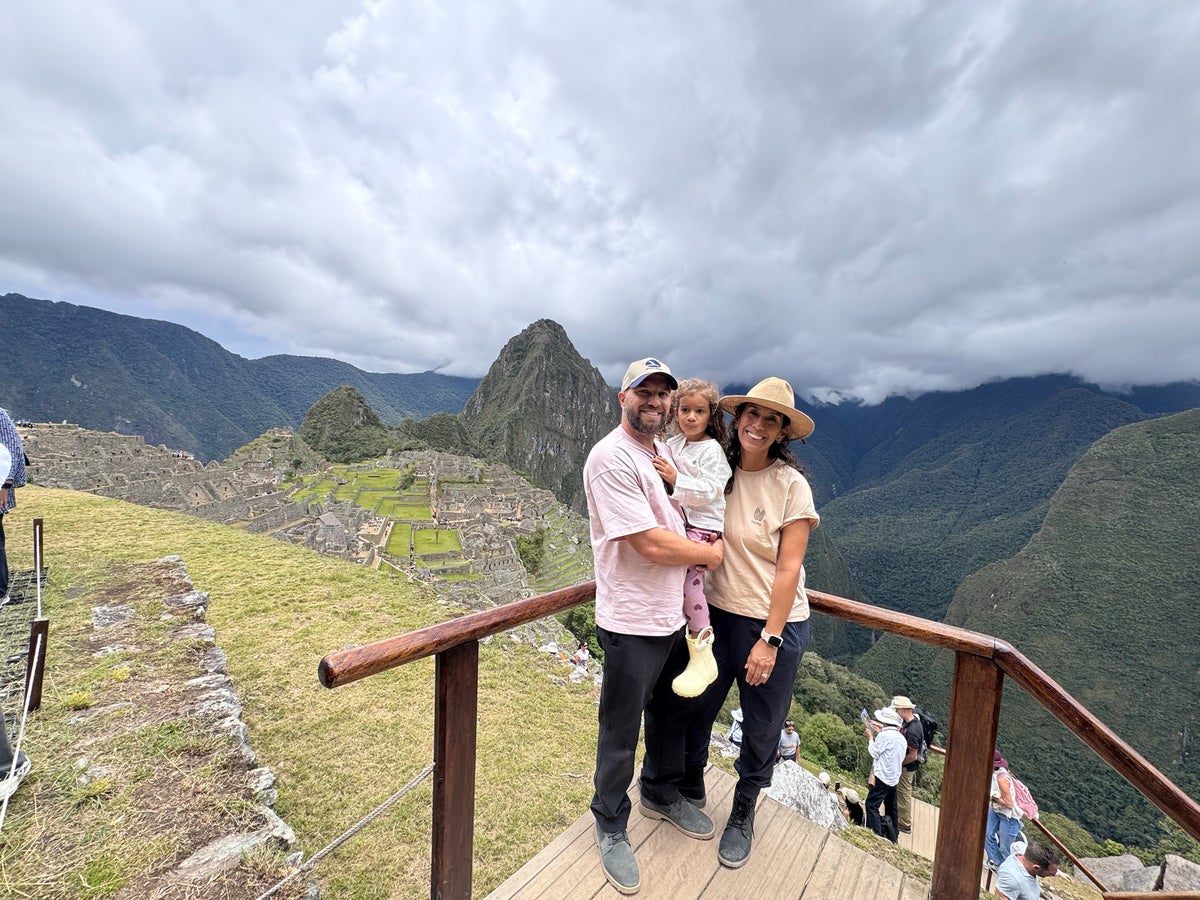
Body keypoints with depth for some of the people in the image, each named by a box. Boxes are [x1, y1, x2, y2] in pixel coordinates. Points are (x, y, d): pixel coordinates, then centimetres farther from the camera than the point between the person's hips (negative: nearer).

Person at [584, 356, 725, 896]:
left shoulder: (665, 454, 8)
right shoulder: (612, 457, -21)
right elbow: (651, 544, -25)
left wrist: (702, 541, 0)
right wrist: (711, 553, -9)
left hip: (674, 616, 8)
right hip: (632, 624, -8)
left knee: (673, 714, 27)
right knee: (620, 734, 13)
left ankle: (662, 794, 53)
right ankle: (611, 827, 39)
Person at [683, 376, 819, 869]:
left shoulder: (791, 486, -13)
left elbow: (788, 569, -13)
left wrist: (769, 640, -13)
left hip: (773, 621, -3)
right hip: (717, 611, 3)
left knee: (761, 726, 16)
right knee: (696, 708, 18)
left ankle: (743, 813, 44)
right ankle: (690, 788, 48)